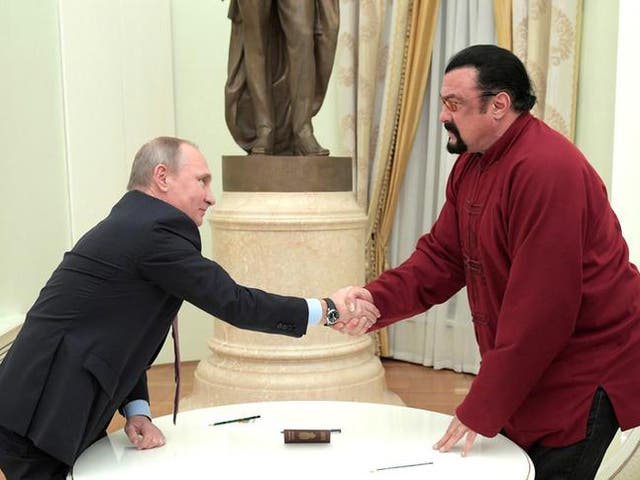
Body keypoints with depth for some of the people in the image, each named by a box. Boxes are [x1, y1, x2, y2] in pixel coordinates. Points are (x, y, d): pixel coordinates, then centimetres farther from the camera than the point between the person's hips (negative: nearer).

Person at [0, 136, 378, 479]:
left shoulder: (130, 225, 12)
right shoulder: (158, 228, -17)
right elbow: (235, 304, -16)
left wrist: (137, 410, 2)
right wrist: (327, 309, -5)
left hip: (63, 415, 9)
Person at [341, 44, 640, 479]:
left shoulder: (547, 170, -25)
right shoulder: (471, 164, 6)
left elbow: (542, 309, -26)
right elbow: (442, 256, 3)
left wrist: (480, 411, -21)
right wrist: (376, 300, -15)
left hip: (586, 375, -8)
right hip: (527, 373, 8)